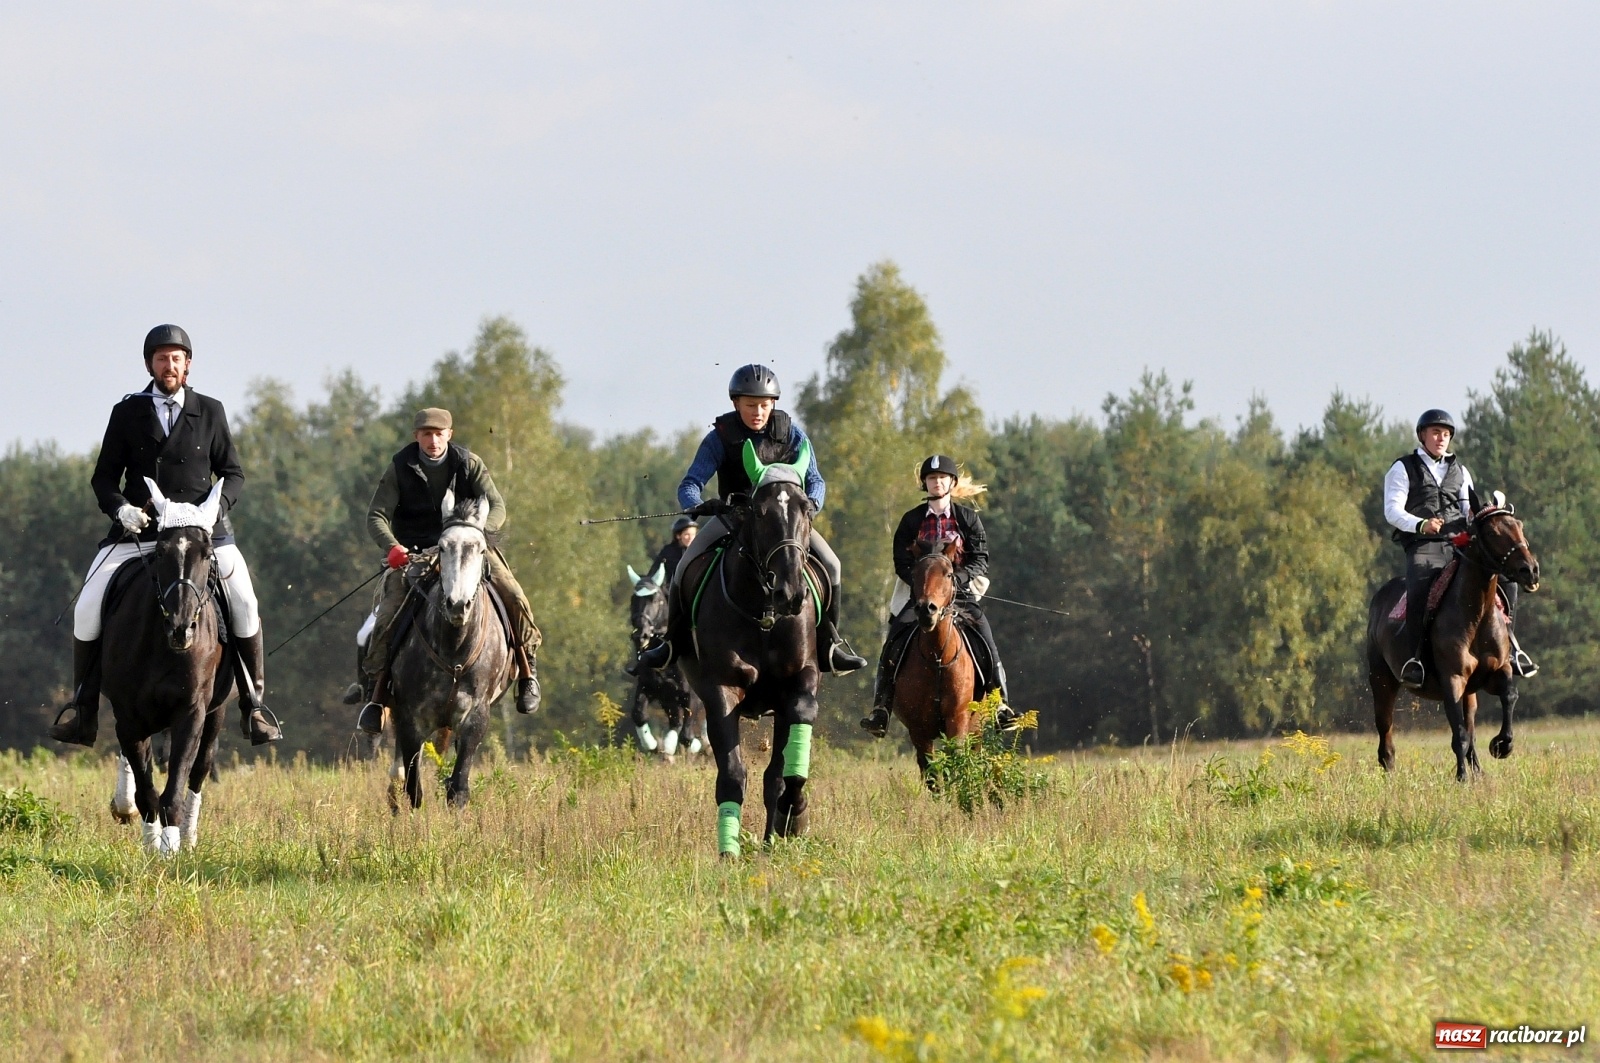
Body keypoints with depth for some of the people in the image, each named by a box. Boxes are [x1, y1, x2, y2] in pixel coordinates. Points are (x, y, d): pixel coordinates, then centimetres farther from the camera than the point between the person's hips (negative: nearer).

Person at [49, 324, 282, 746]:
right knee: (88, 608, -13)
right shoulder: (127, 413, 7)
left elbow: (232, 473, 12)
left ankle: (253, 702, -5)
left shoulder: (210, 412, 8)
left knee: (244, 603, -19)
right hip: (136, 531, 1)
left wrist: (217, 504, -9)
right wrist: (119, 508, -12)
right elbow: (104, 476, 9)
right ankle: (82, 705, 1)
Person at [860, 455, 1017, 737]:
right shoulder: (911, 520, 8)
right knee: (895, 640, -19)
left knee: (986, 641, -18)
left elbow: (980, 560, 1)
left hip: (961, 591, 0)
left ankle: (999, 704, -8)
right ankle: (881, 708, -18)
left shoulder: (968, 519, 7)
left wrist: (957, 578, -17)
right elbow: (902, 563, 2)